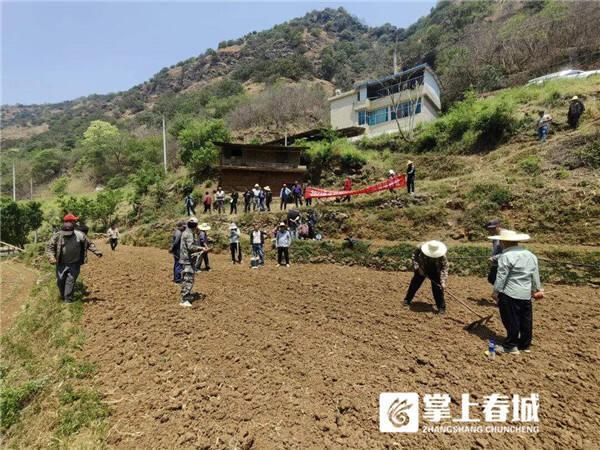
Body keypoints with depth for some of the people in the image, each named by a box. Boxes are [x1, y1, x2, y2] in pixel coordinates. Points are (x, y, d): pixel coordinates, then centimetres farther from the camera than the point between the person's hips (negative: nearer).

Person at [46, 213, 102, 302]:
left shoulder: (79, 235, -6)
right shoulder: (57, 236, -9)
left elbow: (89, 244, 7)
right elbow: (49, 246, -5)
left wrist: (96, 252, -1)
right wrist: (51, 258, -19)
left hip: (74, 264, -1)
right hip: (61, 264, 1)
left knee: (70, 281, -6)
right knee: (60, 282, 11)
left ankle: (68, 301, 1)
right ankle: (63, 298, 33)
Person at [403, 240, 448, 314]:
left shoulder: (442, 256, -33)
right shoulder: (420, 249, -31)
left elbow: (444, 269, -31)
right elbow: (414, 256, -13)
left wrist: (443, 282, -41)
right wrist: (418, 267, -22)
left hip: (435, 271, -1)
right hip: (422, 269, 2)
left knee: (437, 287, -9)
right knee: (415, 283, 8)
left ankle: (441, 306, 6)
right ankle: (407, 300, 27)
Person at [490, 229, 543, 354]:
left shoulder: (506, 256, -16)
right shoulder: (531, 255, 9)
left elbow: (501, 277, -15)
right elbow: (535, 275, 15)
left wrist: (496, 291, -5)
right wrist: (537, 289, 26)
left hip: (509, 294, -8)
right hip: (526, 294, 8)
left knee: (511, 321, 2)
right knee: (526, 320, 15)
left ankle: (510, 346, 11)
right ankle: (525, 344, 27)